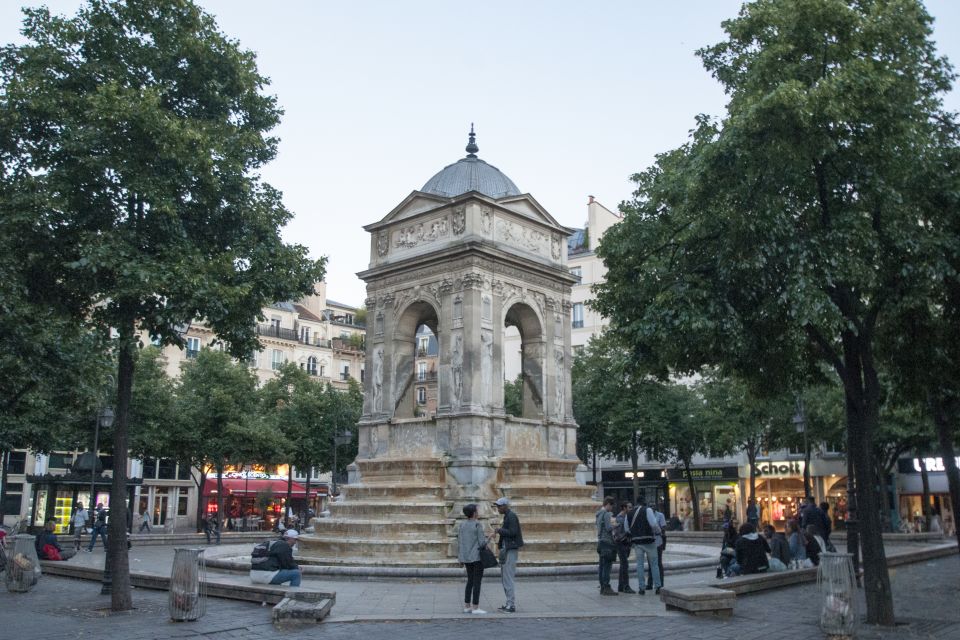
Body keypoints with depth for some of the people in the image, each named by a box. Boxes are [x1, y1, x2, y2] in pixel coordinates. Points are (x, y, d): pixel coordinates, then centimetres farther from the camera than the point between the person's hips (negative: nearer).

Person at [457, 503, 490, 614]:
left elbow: (459, 542, 7)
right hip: (478, 556, -7)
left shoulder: (462, 525, 5)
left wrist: (460, 557, 13)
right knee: (477, 582, -2)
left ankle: (467, 606, 13)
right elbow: (482, 542, -16)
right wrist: (486, 542, 7)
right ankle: (475, 608, -3)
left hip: (467, 557, 7)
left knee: (470, 581, 14)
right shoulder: (478, 524, -14)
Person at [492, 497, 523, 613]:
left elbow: (512, 532, -22)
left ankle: (512, 605, -6)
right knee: (504, 578, 13)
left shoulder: (511, 517, -13)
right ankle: (509, 603, 18)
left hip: (510, 550, -10)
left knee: (508, 579, -9)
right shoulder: (507, 516, 17)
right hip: (505, 550, 10)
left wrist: (500, 530, -14)